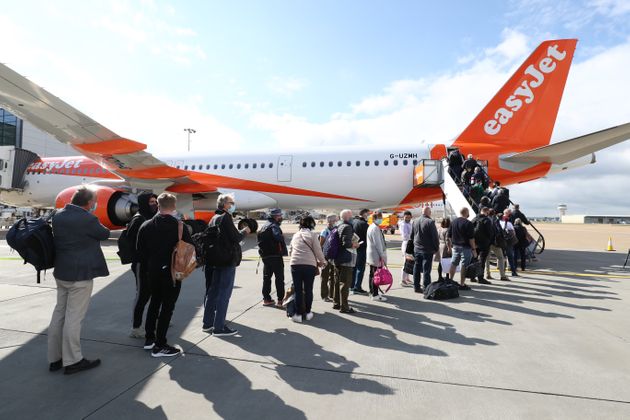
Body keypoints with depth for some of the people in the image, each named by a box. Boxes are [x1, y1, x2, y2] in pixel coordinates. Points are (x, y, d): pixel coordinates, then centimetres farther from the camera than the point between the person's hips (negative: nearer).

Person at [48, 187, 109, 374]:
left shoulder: (57, 216, 5)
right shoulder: (87, 219, -19)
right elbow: (104, 234, -4)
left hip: (61, 273, 8)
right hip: (81, 275, -8)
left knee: (59, 313, 15)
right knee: (74, 317, -1)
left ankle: (55, 358, 26)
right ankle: (72, 360, 10)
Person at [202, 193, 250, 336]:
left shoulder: (214, 218, 15)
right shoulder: (226, 217, -13)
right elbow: (236, 238, -17)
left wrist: (239, 231, 14)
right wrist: (245, 231, 0)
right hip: (228, 260, -9)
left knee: (213, 292, 15)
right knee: (224, 294, -4)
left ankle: (208, 323, 25)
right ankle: (219, 327, 1)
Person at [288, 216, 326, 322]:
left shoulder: (295, 235, 16)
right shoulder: (312, 235, 1)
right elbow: (318, 251, -1)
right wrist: (322, 261, 15)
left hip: (295, 264, 3)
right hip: (309, 265, -3)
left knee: (297, 290, 7)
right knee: (308, 289, 9)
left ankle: (298, 314, 9)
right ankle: (308, 313, 18)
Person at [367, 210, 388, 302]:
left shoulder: (371, 227, 15)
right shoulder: (375, 228, -17)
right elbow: (377, 243, -20)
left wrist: (381, 254, 19)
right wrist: (382, 256, -16)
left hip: (372, 255, 11)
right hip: (376, 256, -11)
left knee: (372, 274, 16)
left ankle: (372, 292, 26)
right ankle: (375, 295, 1)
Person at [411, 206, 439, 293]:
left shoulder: (415, 221, 5)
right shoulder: (430, 222, -16)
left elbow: (412, 235, 13)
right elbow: (435, 236, -13)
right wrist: (436, 248, -2)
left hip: (416, 249, 6)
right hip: (427, 250, -6)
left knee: (417, 268, 13)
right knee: (426, 270, -2)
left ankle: (416, 287, 21)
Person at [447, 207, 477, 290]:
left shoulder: (453, 222, 6)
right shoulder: (468, 223, -14)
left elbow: (449, 235, 10)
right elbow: (471, 238, -15)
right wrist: (474, 249, -9)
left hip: (455, 246, 6)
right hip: (465, 247, -6)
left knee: (453, 263, 15)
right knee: (464, 265, 0)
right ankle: (462, 284, 4)